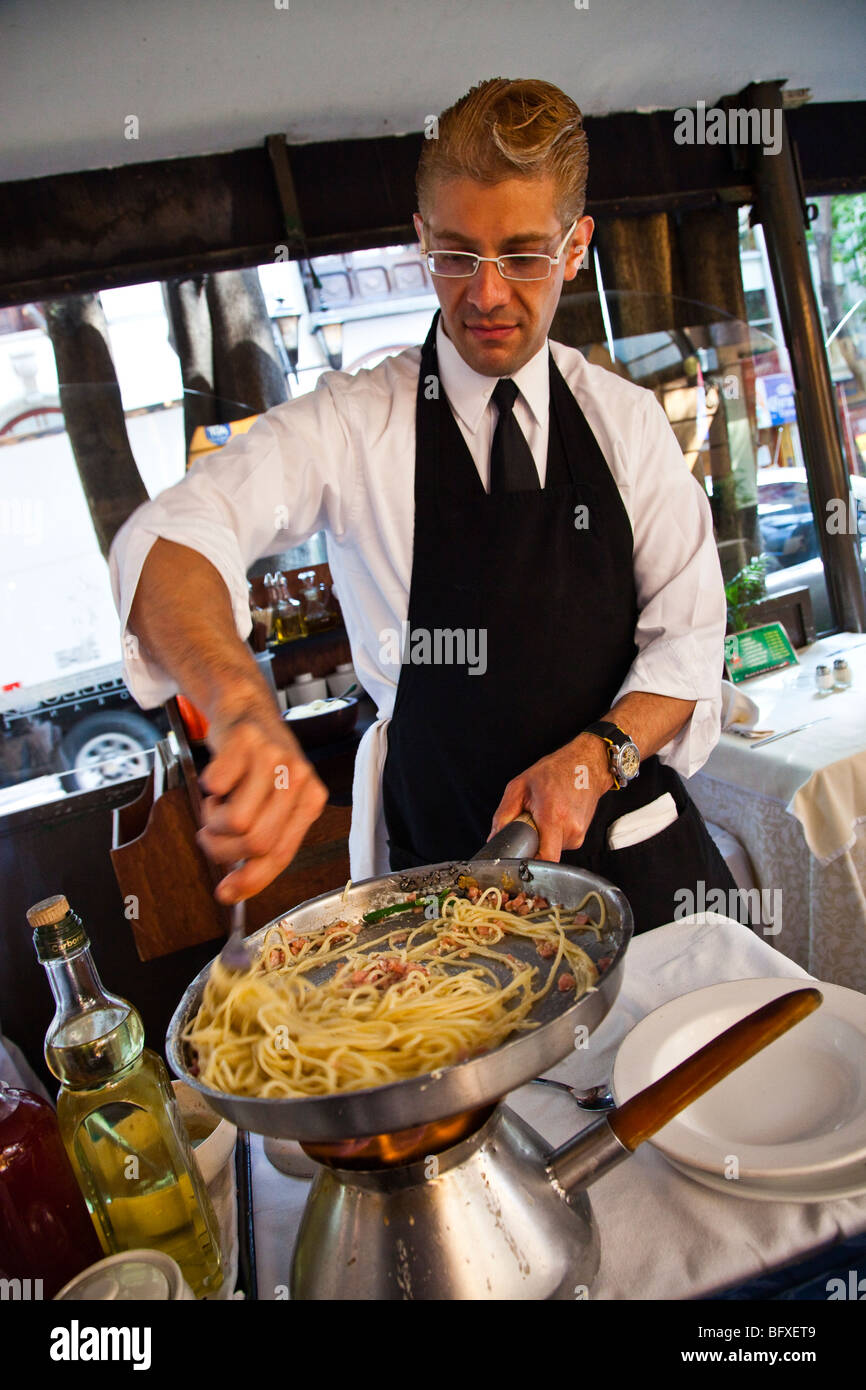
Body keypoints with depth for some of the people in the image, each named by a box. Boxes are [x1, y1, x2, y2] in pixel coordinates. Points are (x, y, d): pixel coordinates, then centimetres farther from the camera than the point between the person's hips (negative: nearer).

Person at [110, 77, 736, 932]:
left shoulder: (626, 419, 1)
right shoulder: (355, 424, -9)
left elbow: (689, 638, 1)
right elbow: (168, 540, -25)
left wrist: (596, 755, -18)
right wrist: (244, 713, -45)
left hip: (635, 842, 3)